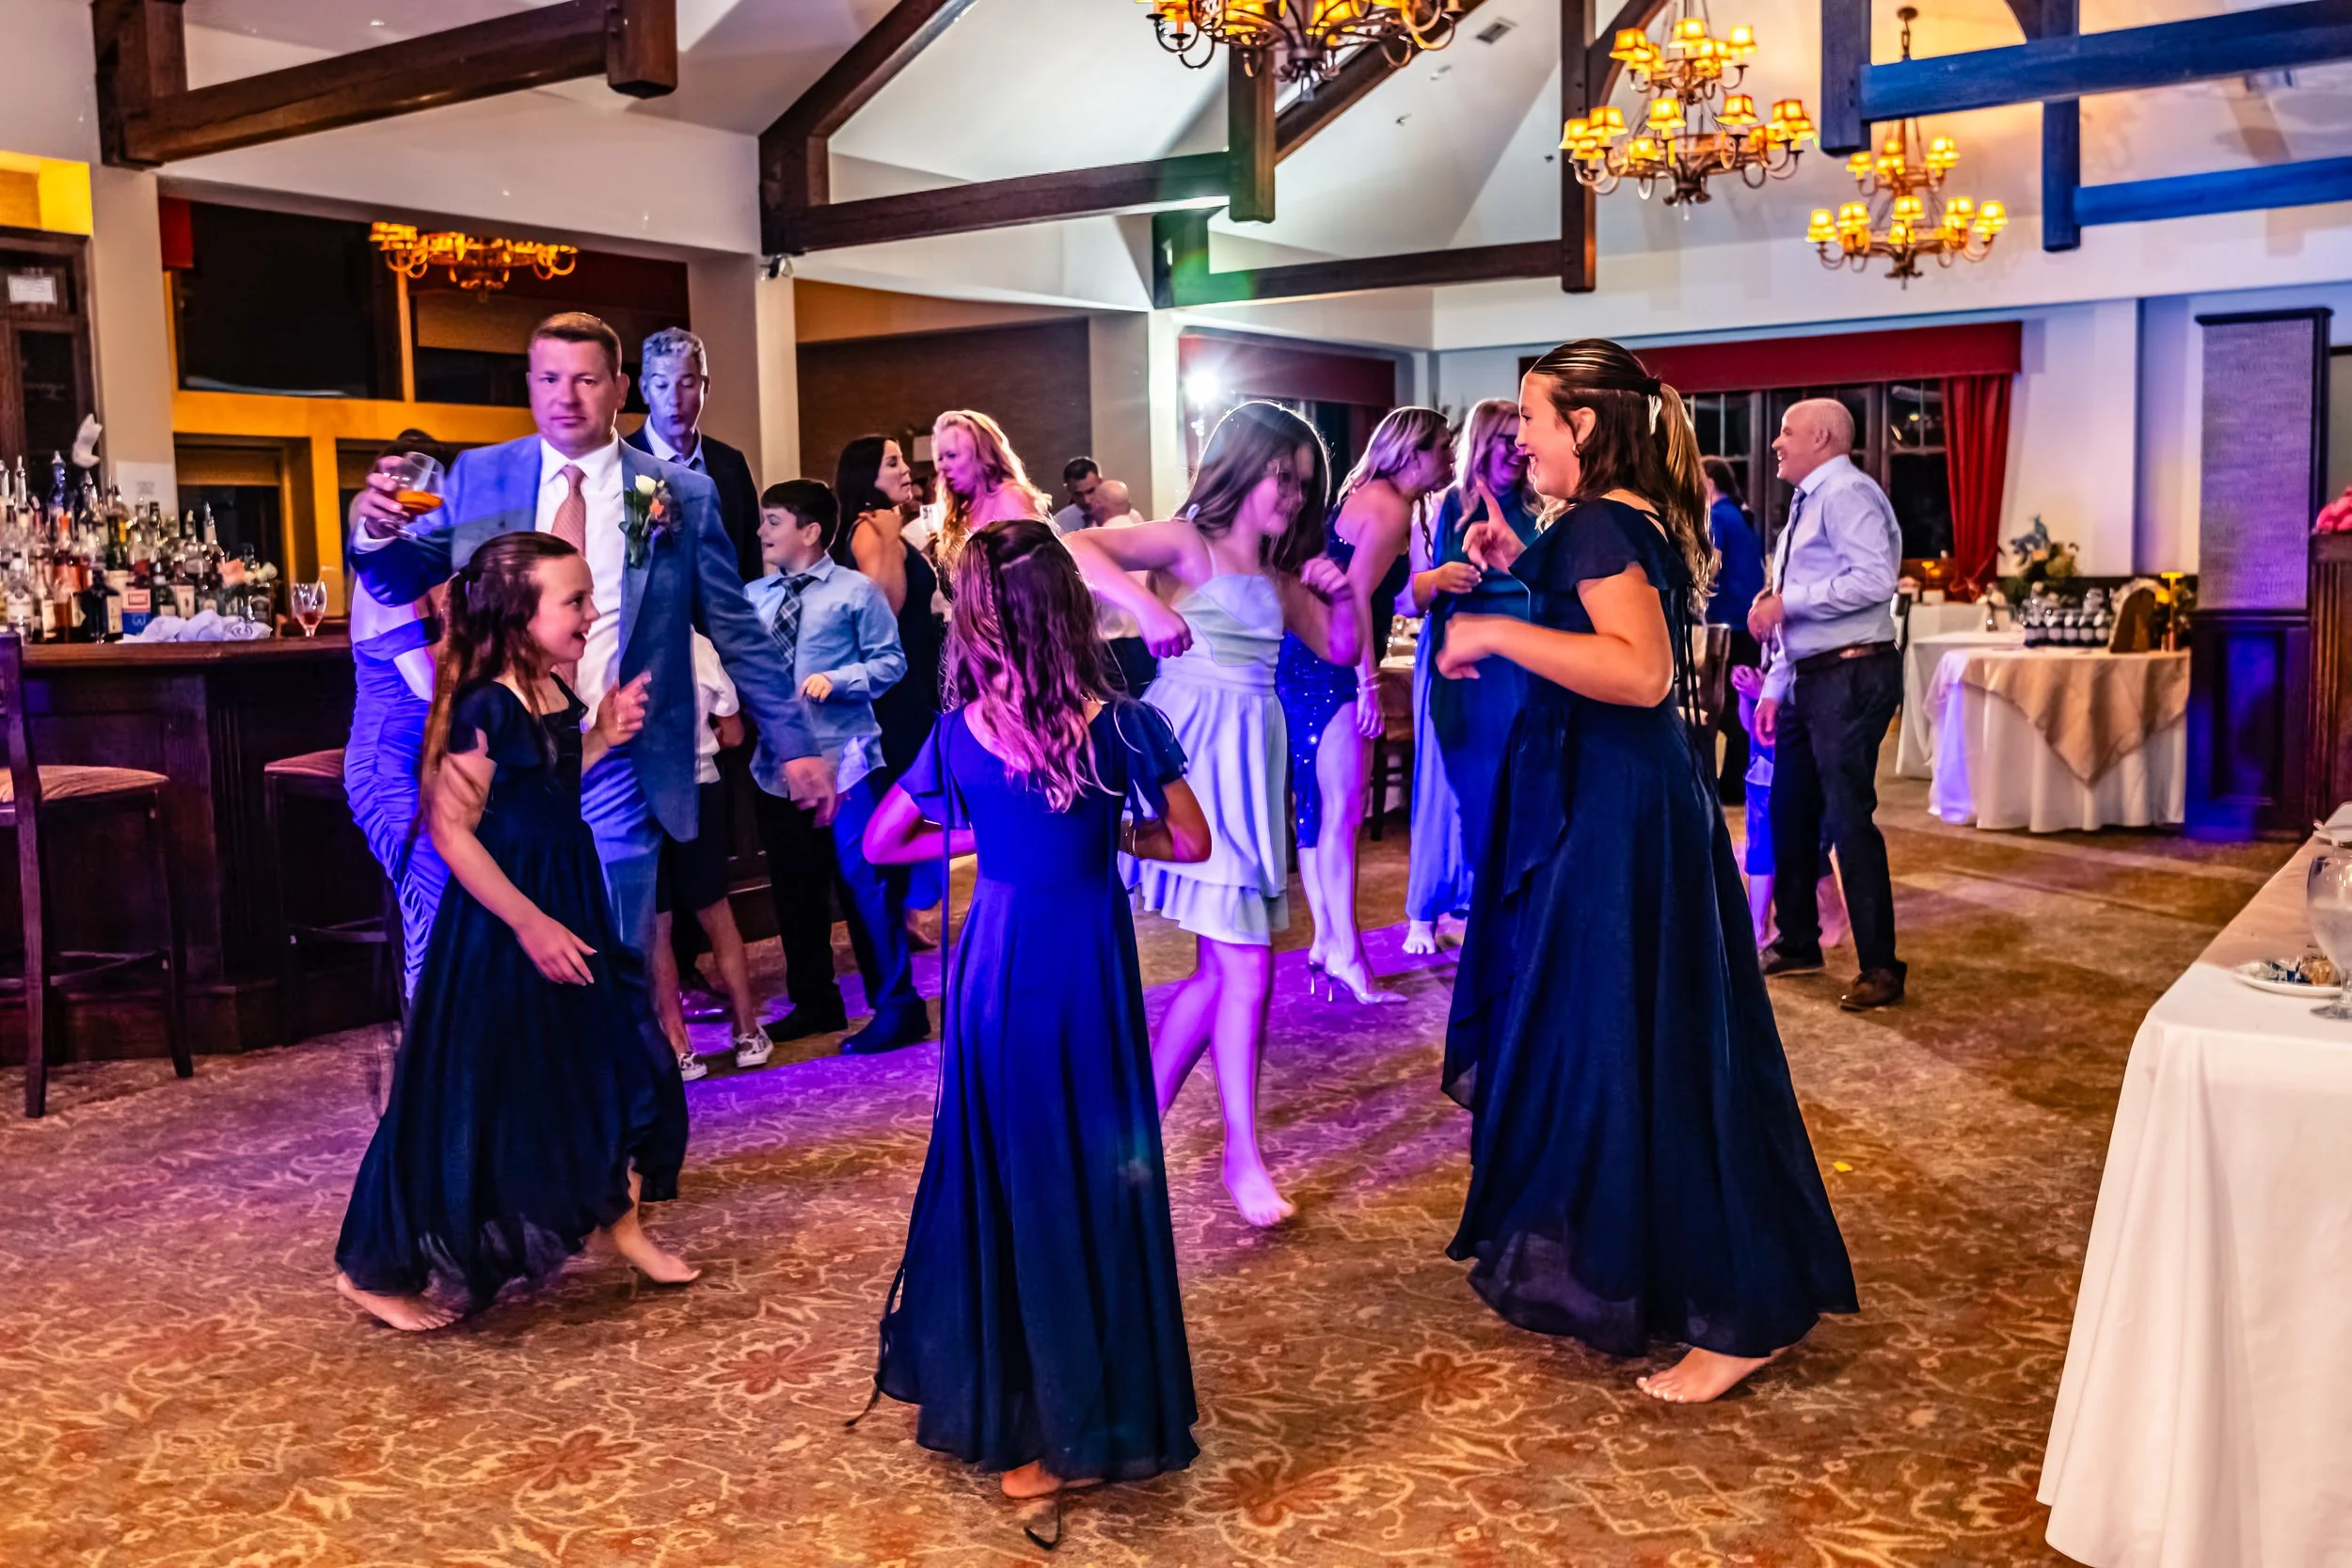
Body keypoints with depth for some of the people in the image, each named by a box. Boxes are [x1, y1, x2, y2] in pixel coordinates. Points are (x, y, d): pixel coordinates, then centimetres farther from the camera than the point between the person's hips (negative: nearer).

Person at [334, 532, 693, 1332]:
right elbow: (451, 829, -22)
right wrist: (529, 923, -23)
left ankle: (620, 1218, 35)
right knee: (470, 1097, 1)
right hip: (499, 925, -9)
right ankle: (376, 1269, 17)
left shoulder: (555, 692, 5)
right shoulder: (486, 709, -21)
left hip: (567, 902, 9)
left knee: (611, 1061, 16)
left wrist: (602, 738, 8)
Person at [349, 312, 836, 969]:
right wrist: (379, 531, -14)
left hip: (617, 773, -1)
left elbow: (736, 632, 3)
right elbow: (406, 579, 9)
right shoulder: (477, 477, 4)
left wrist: (794, 744, 0)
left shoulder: (683, 495, -1)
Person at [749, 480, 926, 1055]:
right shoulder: (753, 597, 9)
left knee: (864, 880, -5)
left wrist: (837, 679, -18)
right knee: (793, 884, 13)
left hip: (843, 757, -6)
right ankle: (814, 1001, 29)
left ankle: (897, 1007, 5)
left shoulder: (856, 591, -4)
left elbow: (890, 661, -6)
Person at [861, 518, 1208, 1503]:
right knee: (1093, 1173, 9)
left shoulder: (960, 736, -4)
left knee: (999, 1171, 15)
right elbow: (1190, 843, -4)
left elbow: (878, 845, 5)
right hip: (1089, 963, -1)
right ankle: (1086, 1421, 20)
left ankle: (989, 1395, 29)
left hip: (996, 961, 1)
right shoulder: (1121, 726, -9)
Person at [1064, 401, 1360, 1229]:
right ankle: (1243, 1155, 5)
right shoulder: (1187, 543, -4)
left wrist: (1343, 595, 3)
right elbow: (1072, 548, -17)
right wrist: (1143, 603, -30)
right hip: (1193, 757, -8)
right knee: (1246, 966, -7)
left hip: (1249, 762, 8)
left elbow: (1342, 650, 21)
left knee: (1222, 967, 10)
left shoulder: (1277, 575, 18)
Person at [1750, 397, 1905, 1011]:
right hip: (1810, 678, 10)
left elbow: (1876, 579, -25)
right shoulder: (1805, 506, 20)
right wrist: (1774, 688, 16)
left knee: (1848, 818, -9)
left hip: (1852, 676, -10)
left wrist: (1785, 602, -20)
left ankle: (1880, 967, -1)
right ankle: (1797, 944, 29)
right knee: (1789, 813, 15)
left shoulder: (1848, 494, -10)